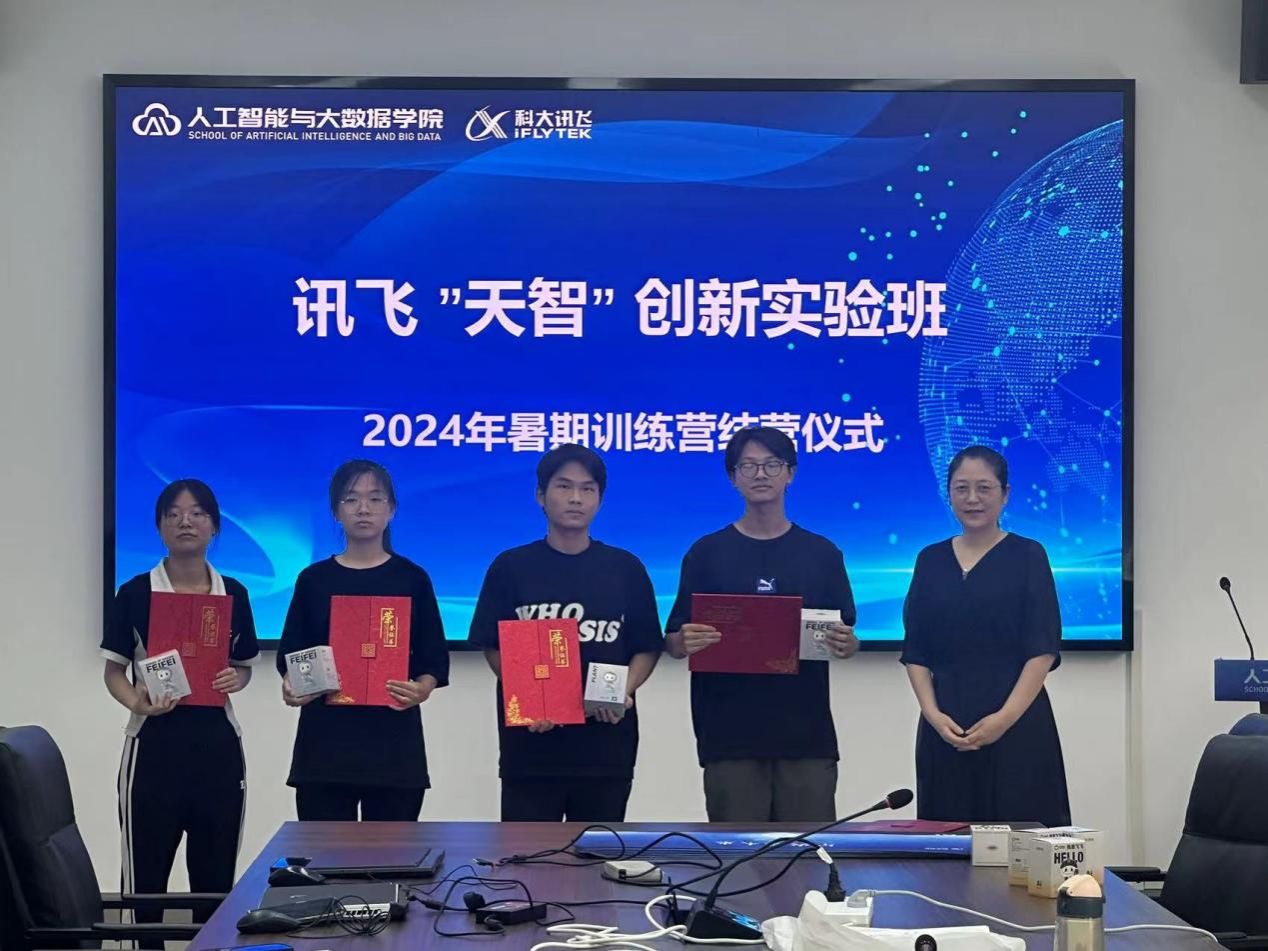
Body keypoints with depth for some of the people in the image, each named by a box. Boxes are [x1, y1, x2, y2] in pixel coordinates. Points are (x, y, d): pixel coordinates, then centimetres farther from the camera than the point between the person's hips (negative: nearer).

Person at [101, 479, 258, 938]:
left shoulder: (234, 594, 5)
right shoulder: (135, 593, -2)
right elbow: (114, 670, 1)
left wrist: (235, 680, -8)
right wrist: (136, 701, -19)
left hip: (217, 743, 3)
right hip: (154, 743, -2)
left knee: (215, 876, 7)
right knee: (146, 873, -2)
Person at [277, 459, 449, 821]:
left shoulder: (412, 579, 4)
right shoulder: (314, 579, 6)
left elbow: (434, 659, 3)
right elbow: (290, 655, 7)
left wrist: (422, 689, -17)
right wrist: (291, 687, -14)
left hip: (393, 741, 0)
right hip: (325, 740, 1)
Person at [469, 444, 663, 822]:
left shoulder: (626, 569, 6)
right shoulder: (511, 567, 4)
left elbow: (647, 648, 7)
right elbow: (494, 647, 2)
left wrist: (623, 692, -13)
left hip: (606, 744, 1)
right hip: (529, 743, -1)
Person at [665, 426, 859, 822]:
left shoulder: (822, 553, 8)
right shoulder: (707, 553, 5)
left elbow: (846, 637, 11)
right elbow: (674, 642, 5)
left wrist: (846, 644, -12)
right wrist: (685, 643, -18)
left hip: (806, 734, 1)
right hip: (729, 734, -1)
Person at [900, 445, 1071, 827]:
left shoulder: (1027, 556, 1)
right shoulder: (931, 560, 11)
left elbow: (1043, 650, -5)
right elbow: (915, 652, 9)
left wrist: (1005, 718, -15)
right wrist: (933, 715, -6)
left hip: (1016, 727, -3)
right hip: (945, 729, 3)